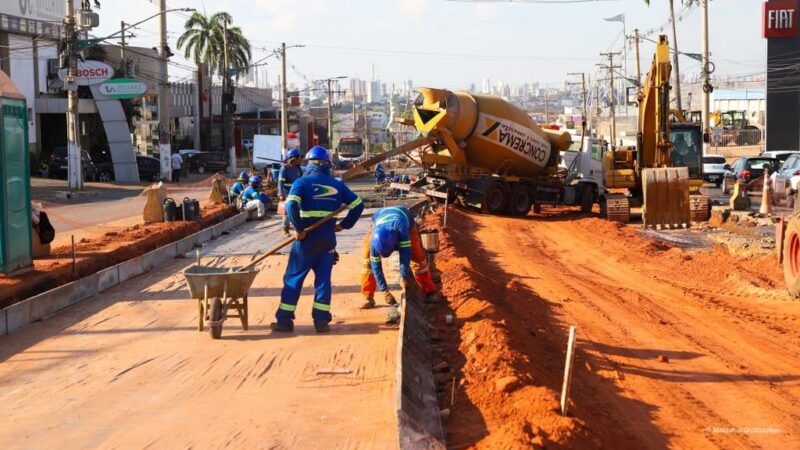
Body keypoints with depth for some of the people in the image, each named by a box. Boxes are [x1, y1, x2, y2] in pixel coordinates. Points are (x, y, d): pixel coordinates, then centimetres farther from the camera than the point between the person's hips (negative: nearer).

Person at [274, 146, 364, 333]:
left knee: (293, 278, 6)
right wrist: (344, 225, 14)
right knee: (323, 279, 11)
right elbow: (358, 205, 9)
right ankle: (321, 321, 8)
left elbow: (291, 205, -20)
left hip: (306, 240, -3)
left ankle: (285, 320, 7)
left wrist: (298, 228, -13)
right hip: (328, 241, 3)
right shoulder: (337, 185, 8)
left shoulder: (302, 182, -5)